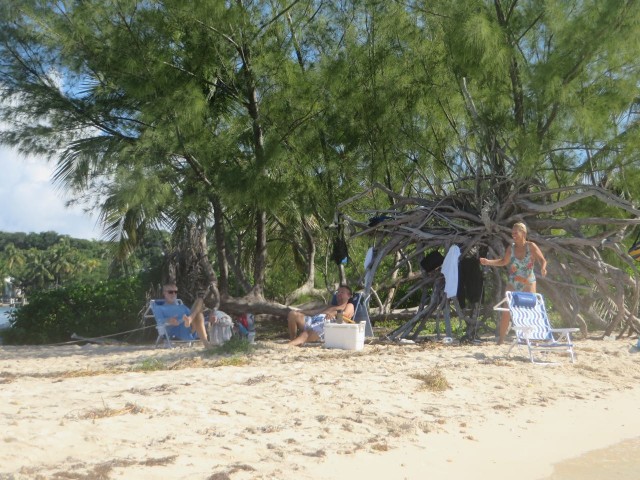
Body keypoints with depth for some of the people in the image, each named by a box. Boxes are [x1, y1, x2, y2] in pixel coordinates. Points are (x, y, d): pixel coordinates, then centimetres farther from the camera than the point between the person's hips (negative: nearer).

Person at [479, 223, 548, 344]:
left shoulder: (531, 246, -8)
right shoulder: (511, 248, 0)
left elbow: (542, 260, -8)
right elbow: (504, 261, 14)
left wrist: (543, 268, -29)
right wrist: (488, 262, 3)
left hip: (528, 284, -2)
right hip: (512, 284, 2)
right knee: (506, 312, -3)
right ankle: (500, 339, 5)